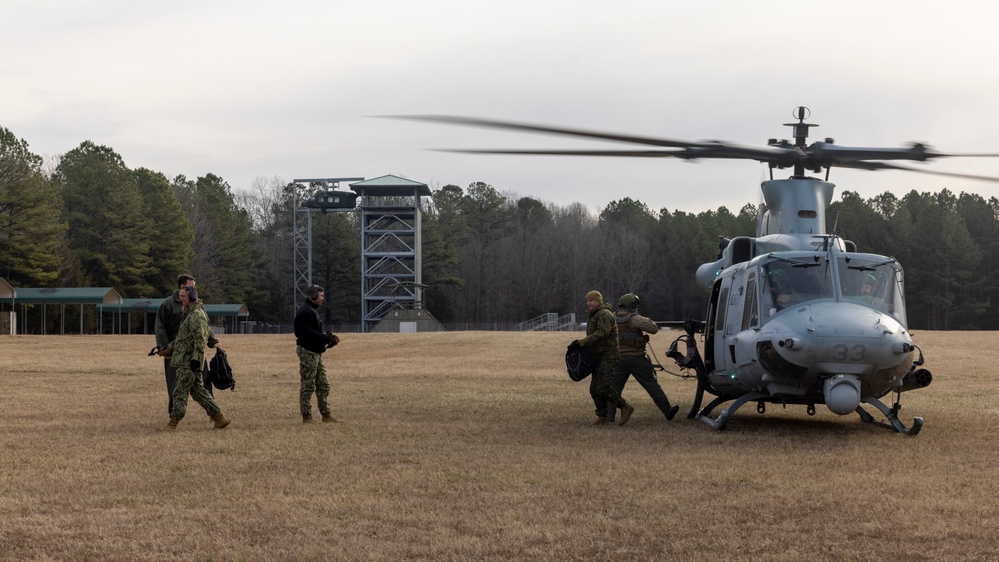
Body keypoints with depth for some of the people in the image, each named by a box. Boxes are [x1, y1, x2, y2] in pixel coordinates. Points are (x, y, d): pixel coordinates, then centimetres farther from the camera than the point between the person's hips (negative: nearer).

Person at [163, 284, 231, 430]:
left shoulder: (197, 315, -15)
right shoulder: (189, 313, 18)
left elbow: (200, 339, -21)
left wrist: (196, 358, -24)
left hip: (189, 362, -10)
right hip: (185, 360, 10)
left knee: (180, 392, -5)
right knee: (197, 390, 12)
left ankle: (173, 423, 1)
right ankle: (219, 418, 12)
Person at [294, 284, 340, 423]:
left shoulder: (313, 310, 19)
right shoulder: (305, 312, -16)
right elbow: (306, 333, -25)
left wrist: (329, 339, 9)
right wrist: (325, 338, -20)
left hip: (315, 352, 11)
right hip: (307, 351, -11)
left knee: (323, 384, 12)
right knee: (308, 385, -5)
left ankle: (326, 414, 17)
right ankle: (306, 416, 0)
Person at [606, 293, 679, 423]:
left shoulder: (612, 319, 4)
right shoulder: (634, 319, -11)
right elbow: (654, 328, -12)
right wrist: (648, 321, 7)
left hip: (619, 359, 4)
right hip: (636, 359, -4)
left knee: (614, 388, 10)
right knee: (652, 385, 3)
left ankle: (609, 415, 1)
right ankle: (667, 411, 8)